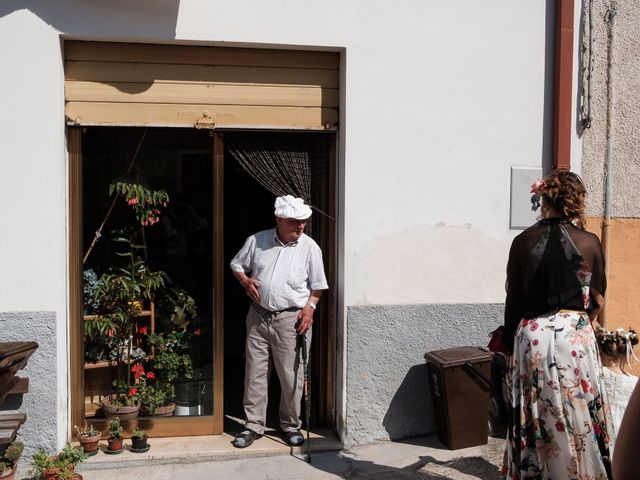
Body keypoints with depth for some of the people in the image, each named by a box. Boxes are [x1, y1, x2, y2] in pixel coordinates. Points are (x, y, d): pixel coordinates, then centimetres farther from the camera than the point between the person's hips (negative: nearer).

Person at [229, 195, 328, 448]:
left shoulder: (309, 247, -3)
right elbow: (237, 265, 14)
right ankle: (253, 425, 20)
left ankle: (291, 425, 22)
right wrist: (245, 280, -4)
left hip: (291, 318, -2)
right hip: (258, 316, 2)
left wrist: (309, 308, -9)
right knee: (254, 372, 7)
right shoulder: (257, 241, 1)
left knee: (291, 375, 4)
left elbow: (317, 285, 3)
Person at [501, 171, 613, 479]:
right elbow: (597, 301, 7)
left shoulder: (523, 242, -2)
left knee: (535, 421, 10)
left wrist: (509, 342, 14)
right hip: (575, 337, 0)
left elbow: (513, 300, 2)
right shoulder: (589, 243, -2)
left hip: (531, 336, 1)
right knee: (577, 418, 10)